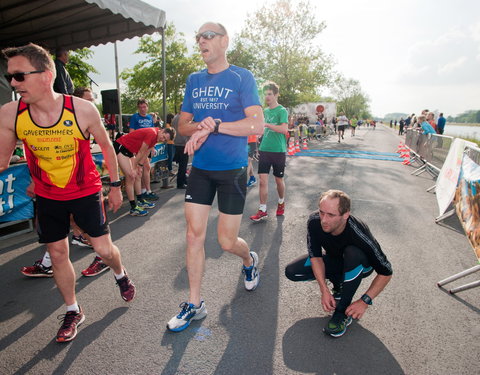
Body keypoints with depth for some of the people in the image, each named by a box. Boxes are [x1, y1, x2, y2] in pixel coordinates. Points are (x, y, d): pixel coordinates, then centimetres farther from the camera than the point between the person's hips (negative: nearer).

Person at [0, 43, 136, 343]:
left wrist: (116, 185, 0)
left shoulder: (83, 110, -19)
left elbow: (107, 146, -5)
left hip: (86, 192, -2)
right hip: (47, 197, 3)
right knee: (58, 254, 10)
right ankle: (73, 311, 33)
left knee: (104, 249, 1)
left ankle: (121, 274, 39)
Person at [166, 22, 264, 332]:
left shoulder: (242, 77, -2)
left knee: (227, 242, 2)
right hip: (200, 169, 5)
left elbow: (257, 124, -13)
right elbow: (183, 125, 13)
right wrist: (200, 126, -9)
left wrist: (215, 125, -19)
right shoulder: (194, 80, 12)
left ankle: (250, 260, 39)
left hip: (233, 170, -4)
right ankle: (195, 304, 20)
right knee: (194, 236, 3)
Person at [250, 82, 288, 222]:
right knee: (263, 180, -1)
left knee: (279, 179, 10)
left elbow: (284, 129, -21)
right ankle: (262, 210, 5)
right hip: (264, 150, 5)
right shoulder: (265, 111, 12)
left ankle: (281, 203, 34)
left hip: (278, 151, -5)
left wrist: (266, 124, -25)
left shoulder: (282, 111, -7)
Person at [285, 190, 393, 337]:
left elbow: (386, 272, -27)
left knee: (353, 253, -40)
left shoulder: (359, 234, -39)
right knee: (291, 272, -14)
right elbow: (315, 256, -19)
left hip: (361, 265, -3)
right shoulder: (314, 221, -30)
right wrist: (324, 290, -27)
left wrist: (364, 301, -29)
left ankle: (343, 311, -19)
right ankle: (338, 283, 8)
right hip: (333, 260, 3)